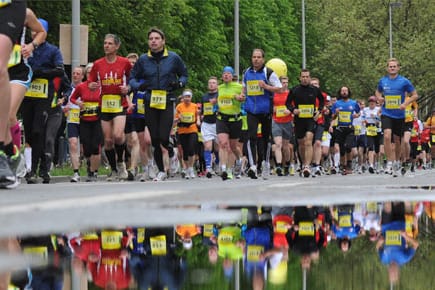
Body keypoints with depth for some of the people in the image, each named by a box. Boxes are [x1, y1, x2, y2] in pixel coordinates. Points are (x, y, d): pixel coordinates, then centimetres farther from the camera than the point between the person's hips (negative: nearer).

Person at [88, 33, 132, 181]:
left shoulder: (124, 62, -1)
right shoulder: (98, 64, 5)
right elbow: (90, 83, 10)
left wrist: (128, 88, -10)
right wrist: (92, 86, -13)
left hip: (120, 104, -3)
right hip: (104, 105, 3)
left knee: (118, 135, -21)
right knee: (108, 140, 3)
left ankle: (120, 162, 5)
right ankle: (114, 169, 20)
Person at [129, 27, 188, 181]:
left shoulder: (174, 58, 1)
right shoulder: (143, 59, 5)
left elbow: (184, 75, 13)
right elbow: (132, 78, 11)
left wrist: (179, 83, -8)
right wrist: (139, 86, -10)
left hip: (167, 103, -2)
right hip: (150, 103, 2)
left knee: (163, 138, -14)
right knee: (155, 140, 5)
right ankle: (161, 170, 17)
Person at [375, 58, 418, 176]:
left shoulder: (404, 81, -5)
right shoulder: (382, 81, 3)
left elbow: (415, 95, 1)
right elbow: (378, 92, 22)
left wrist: (405, 103, -15)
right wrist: (379, 98, -2)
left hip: (399, 115, 0)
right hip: (386, 114, 0)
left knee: (397, 140, 10)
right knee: (387, 136, -22)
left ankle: (396, 163, 29)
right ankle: (389, 163, -17)